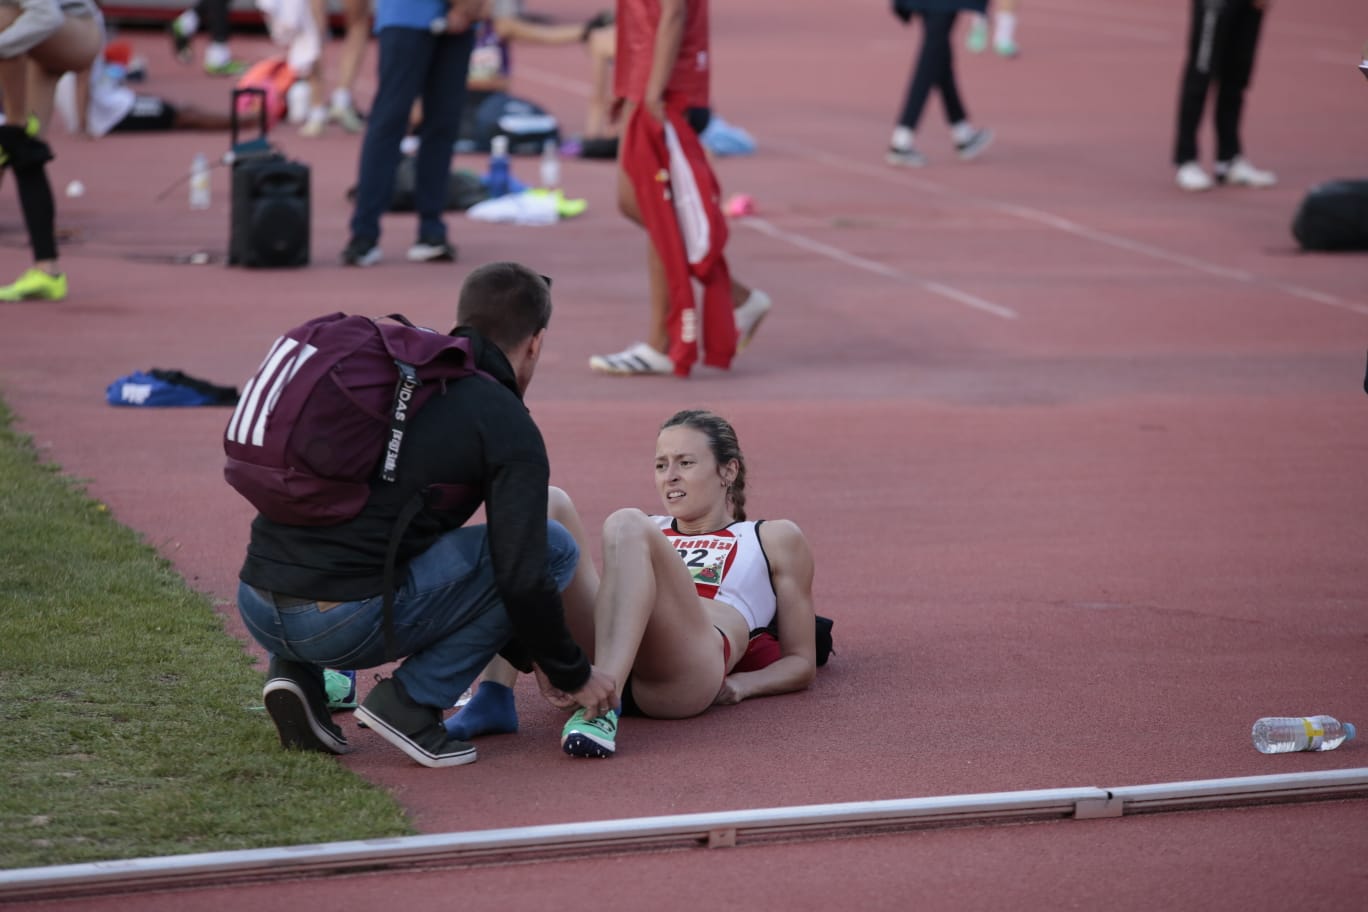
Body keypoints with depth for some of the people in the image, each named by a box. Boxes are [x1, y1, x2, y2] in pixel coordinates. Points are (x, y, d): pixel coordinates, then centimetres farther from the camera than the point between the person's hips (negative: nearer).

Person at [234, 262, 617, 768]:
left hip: (254, 607, 7)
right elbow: (522, 578, -6)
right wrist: (574, 675, 14)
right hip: (345, 624, -7)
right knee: (554, 548, 5)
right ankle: (411, 701, 1)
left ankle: (294, 670, 15)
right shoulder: (509, 427, 0)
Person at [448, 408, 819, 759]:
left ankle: (600, 709, -49)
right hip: (601, 662, 4)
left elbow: (802, 662, 22)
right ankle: (494, 695, -31)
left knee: (627, 527, -28)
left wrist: (743, 684, 1)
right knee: (546, 505, -14)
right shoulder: (650, 531, 39)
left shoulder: (774, 539, 28)